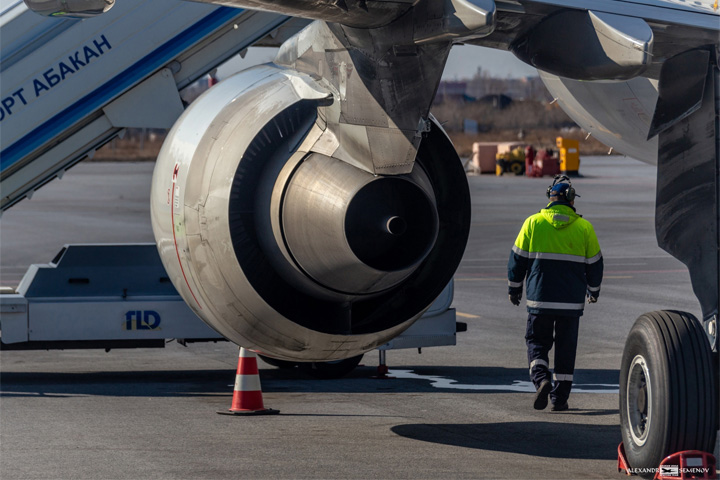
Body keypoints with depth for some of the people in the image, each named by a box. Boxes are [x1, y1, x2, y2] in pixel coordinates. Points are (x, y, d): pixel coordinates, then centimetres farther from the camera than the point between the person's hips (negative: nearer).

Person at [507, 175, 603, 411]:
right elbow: (594, 263, 10)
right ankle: (560, 398, 9)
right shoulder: (584, 228, 1)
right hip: (572, 301, 1)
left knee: (537, 341, 11)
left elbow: (517, 259, 3)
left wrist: (514, 288, 16)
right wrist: (593, 290, 26)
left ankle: (541, 379, -15)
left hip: (540, 298, -1)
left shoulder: (533, 223, -2)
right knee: (566, 347, 9)